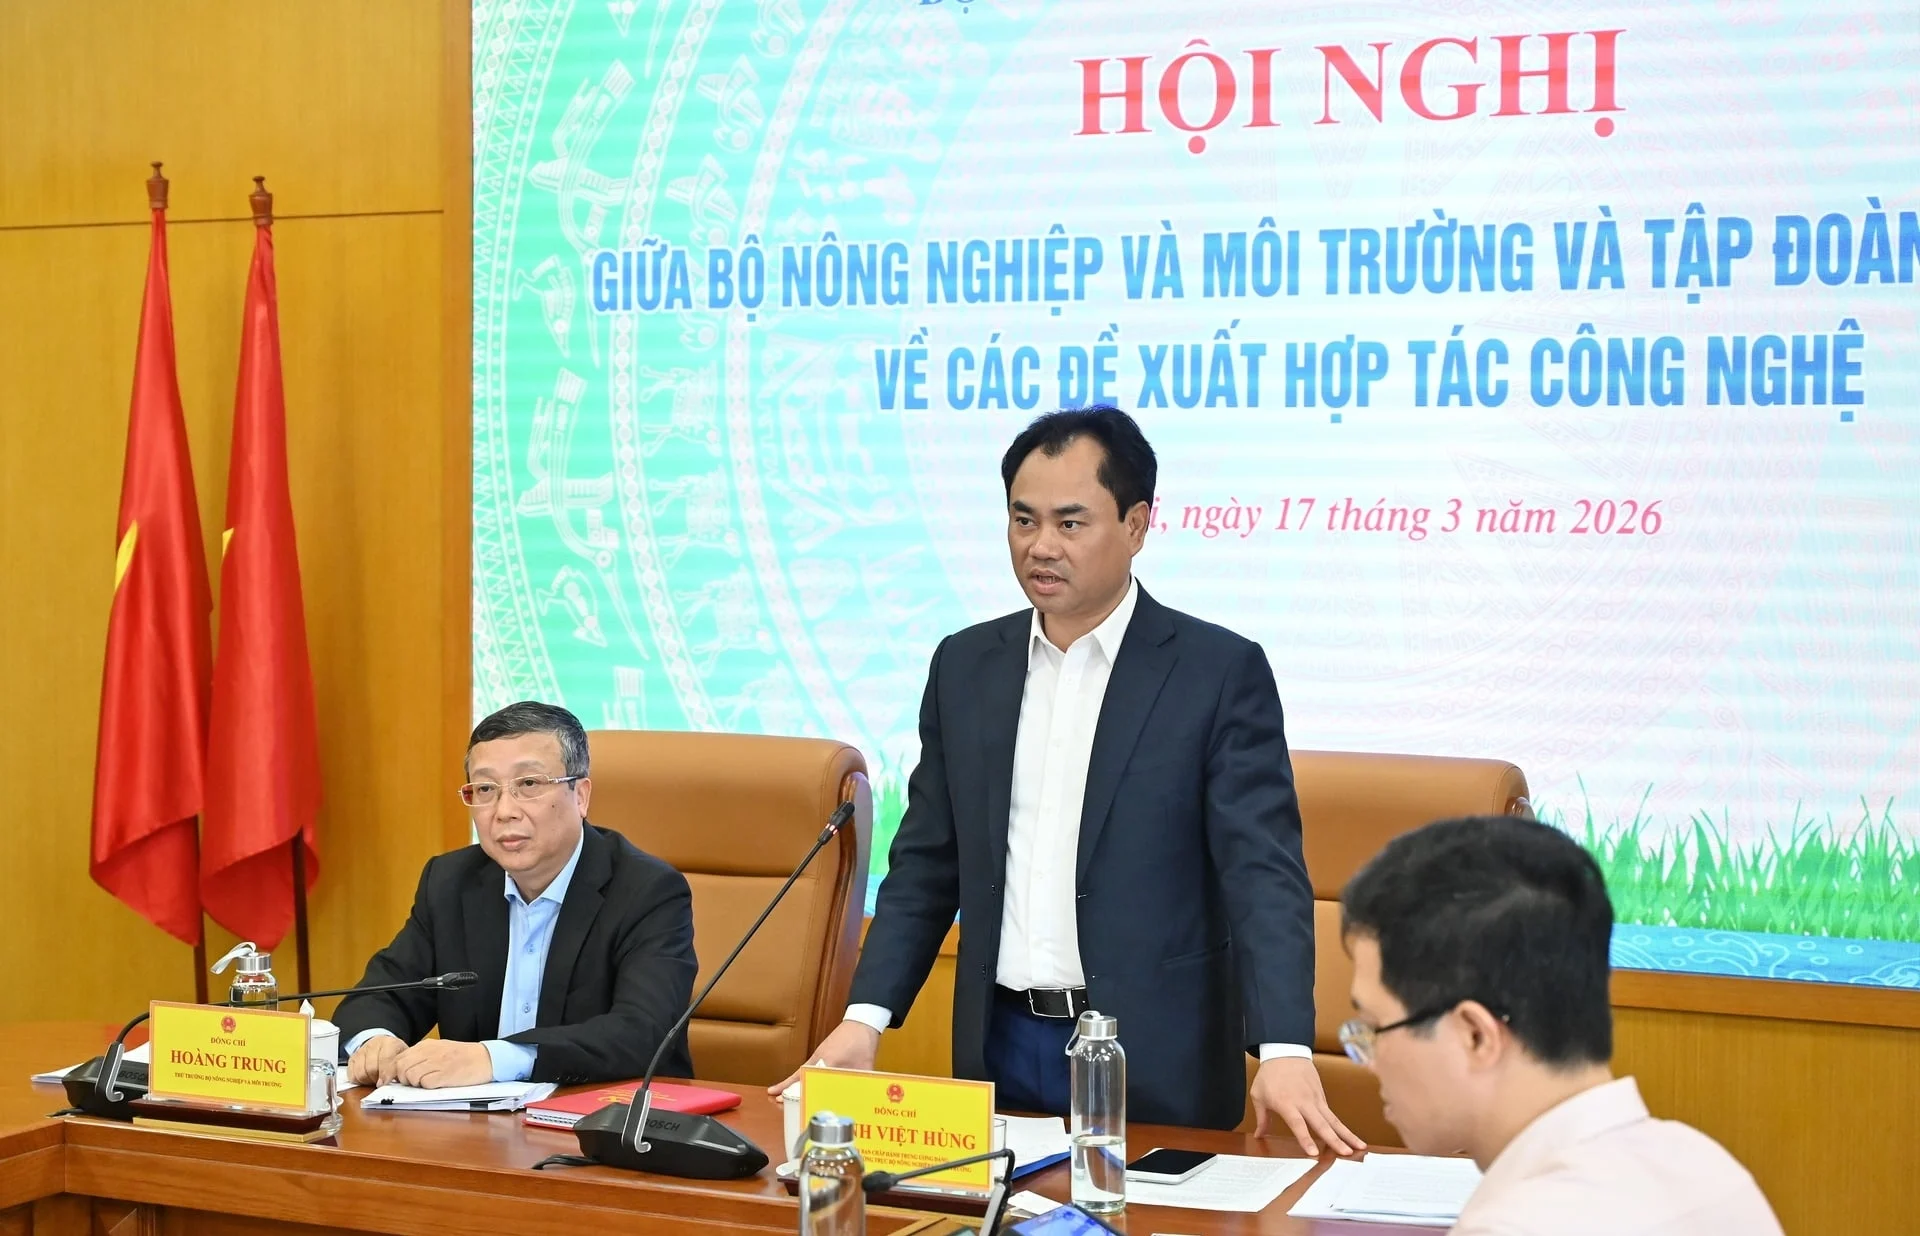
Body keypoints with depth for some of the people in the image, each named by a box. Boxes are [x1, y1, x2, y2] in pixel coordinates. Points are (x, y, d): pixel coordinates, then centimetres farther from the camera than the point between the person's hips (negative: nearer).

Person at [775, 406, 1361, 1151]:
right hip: (1000, 1048, 4)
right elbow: (926, 865, 11)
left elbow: (1262, 872, -13)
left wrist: (1283, 1051, -26)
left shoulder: (1221, 672, -6)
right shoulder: (965, 666, 7)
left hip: (1153, 1064, -4)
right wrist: (865, 1017, -1)